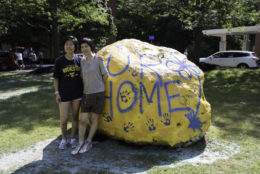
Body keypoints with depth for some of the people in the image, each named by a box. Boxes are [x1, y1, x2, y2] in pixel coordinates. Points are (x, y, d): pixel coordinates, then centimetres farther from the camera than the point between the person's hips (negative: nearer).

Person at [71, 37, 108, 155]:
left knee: (94, 119, 6)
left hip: (98, 94, -3)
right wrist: (88, 87, 10)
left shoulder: (98, 59, -7)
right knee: (83, 120, 0)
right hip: (86, 94, 3)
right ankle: (80, 143, 14)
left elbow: (105, 75, -1)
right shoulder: (82, 61, 6)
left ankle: (88, 142, 20)